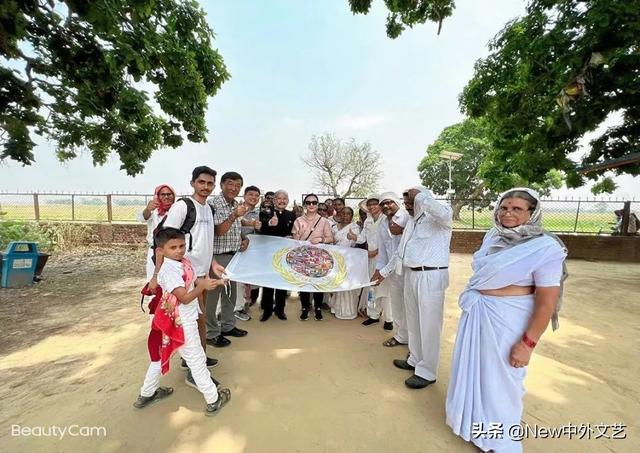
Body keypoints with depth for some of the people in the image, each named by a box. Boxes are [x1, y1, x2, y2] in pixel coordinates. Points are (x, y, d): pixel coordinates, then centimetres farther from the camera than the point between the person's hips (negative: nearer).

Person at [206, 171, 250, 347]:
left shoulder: (237, 205, 10)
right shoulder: (213, 204, -15)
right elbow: (217, 231, -21)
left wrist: (245, 239, 1)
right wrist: (234, 216, -33)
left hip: (234, 256, 8)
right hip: (217, 257, -8)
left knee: (231, 292, 18)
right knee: (213, 295, 5)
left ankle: (228, 326, 34)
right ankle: (211, 333, 19)